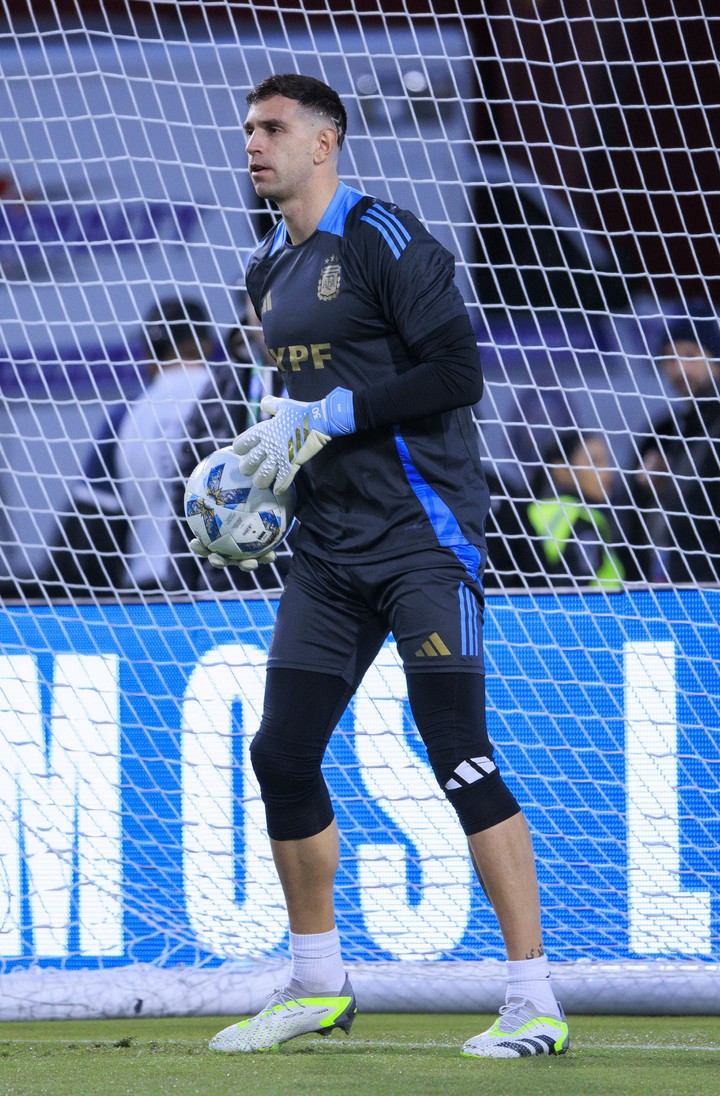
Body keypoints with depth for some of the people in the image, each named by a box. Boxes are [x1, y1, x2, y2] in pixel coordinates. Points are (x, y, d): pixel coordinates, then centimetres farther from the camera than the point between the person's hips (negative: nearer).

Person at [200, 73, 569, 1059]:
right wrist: (273, 441, 8)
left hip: (423, 530, -8)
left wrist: (330, 415, -16)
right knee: (281, 755, 6)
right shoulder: (270, 270, 15)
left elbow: (456, 370, -16)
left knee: (458, 754, -12)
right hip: (329, 547, 8)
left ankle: (534, 1004, -11)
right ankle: (318, 987, 21)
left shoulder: (384, 238, -9)